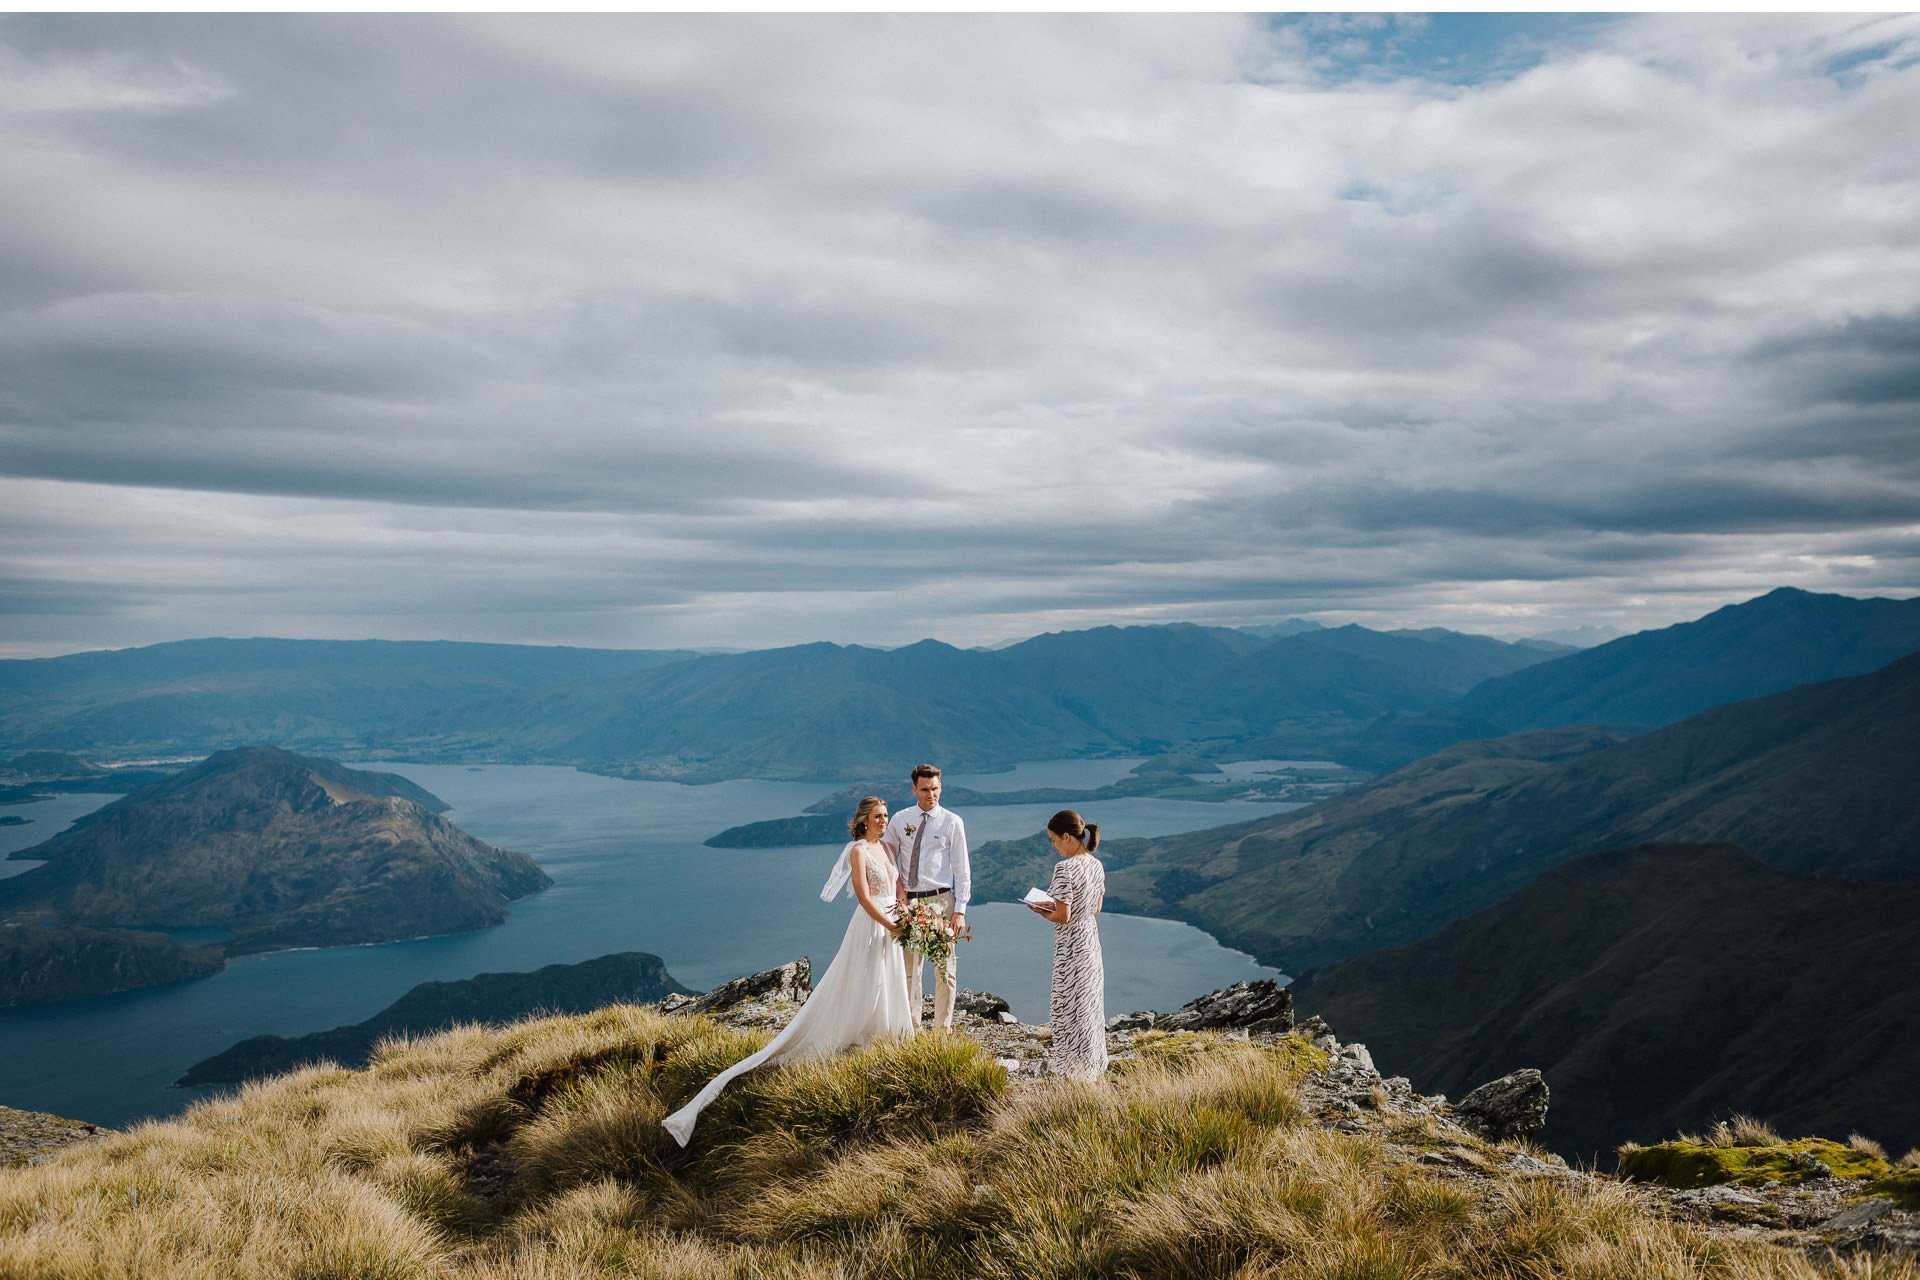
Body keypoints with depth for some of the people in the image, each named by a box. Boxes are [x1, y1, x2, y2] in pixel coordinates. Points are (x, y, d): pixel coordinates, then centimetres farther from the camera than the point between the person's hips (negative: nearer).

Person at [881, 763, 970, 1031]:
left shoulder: (952, 822, -2)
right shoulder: (900, 820, 5)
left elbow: (962, 870, -2)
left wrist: (960, 910, -9)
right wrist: (898, 887, -1)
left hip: (940, 900, -3)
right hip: (908, 901, 3)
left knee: (945, 969, 1)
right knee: (909, 969, 9)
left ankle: (942, 1029, 10)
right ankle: (910, 1027, 20)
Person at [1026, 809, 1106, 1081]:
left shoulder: (1065, 868, -23)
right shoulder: (1096, 865, 2)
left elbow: (1063, 917, -23)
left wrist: (1042, 913, -3)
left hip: (1070, 945, -8)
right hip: (1091, 938, 8)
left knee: (1070, 1007, 6)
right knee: (1090, 1003, 19)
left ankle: (1073, 1071, 17)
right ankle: (1093, 1067, 30)